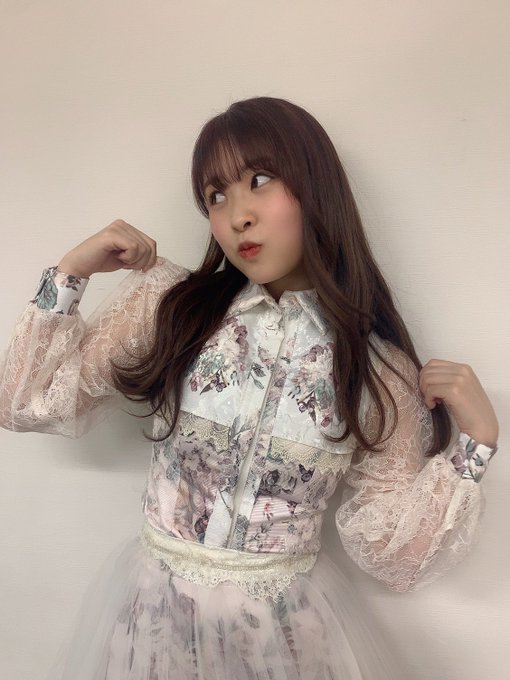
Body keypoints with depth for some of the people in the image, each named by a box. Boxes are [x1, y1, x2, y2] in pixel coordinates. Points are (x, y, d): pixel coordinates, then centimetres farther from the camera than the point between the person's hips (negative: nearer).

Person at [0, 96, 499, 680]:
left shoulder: (379, 369, -10)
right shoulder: (169, 307, -9)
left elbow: (393, 554, -5)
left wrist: (474, 443, -15)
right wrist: (69, 272, -12)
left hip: (288, 627, 0)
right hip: (155, 609, 1)